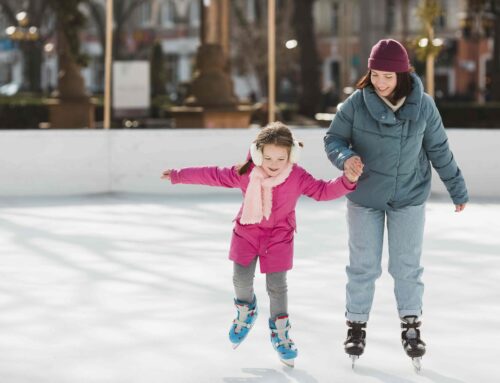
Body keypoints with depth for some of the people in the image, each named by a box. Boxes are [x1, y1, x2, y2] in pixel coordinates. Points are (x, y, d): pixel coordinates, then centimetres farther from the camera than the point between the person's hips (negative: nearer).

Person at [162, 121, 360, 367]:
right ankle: (245, 311, 31)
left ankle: (280, 333, 16)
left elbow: (322, 190, -18)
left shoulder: (298, 177, -20)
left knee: (277, 285, -1)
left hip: (279, 236, -1)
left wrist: (347, 181, -37)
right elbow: (211, 175, -8)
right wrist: (177, 176, -1)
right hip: (247, 231, 1)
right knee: (241, 278, -2)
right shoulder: (244, 174, -17)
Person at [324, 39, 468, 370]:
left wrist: (457, 189, 7)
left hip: (409, 196, 1)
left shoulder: (423, 105, -13)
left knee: (407, 265, 8)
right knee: (363, 265, 8)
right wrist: (345, 157, -29)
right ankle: (356, 326, 22)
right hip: (365, 196, 0)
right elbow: (333, 139, -6)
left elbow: (439, 150, -1)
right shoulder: (357, 103, -17)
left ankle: (411, 327, 22)